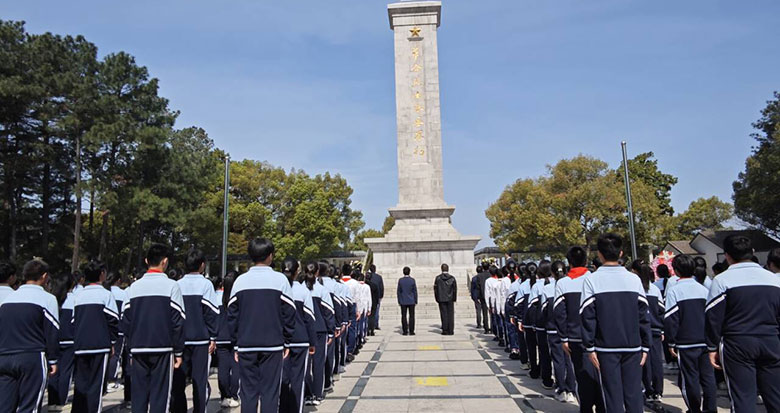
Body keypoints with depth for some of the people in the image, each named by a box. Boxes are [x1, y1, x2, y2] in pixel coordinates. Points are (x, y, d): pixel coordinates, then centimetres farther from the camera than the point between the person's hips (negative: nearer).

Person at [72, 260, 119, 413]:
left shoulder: (77, 296, 10)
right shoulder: (106, 294, -6)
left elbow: (73, 321, 15)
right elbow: (113, 320, -7)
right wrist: (112, 341, 4)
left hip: (79, 346, 5)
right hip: (100, 345, -5)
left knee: (80, 382, 12)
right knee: (96, 383, 0)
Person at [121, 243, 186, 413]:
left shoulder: (134, 287, 6)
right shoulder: (171, 285, -5)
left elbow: (125, 321, 8)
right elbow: (178, 321, -7)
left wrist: (131, 348, 17)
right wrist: (178, 351, 0)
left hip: (138, 349, 4)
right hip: (162, 348, -4)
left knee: (138, 394, 11)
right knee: (160, 395, 1)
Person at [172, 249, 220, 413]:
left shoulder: (177, 285, 6)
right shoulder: (205, 284, -5)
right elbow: (212, 312, -8)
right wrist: (213, 338, -2)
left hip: (179, 340, 3)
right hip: (200, 339, -3)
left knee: (178, 380, 10)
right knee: (200, 380, 2)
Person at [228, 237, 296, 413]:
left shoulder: (240, 281, 2)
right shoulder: (280, 279, -5)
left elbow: (232, 315, 5)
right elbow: (289, 313, -3)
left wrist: (236, 344, 14)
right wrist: (287, 341, 7)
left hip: (246, 346, 2)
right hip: (272, 345, -2)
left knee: (248, 392, 9)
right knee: (270, 392, 3)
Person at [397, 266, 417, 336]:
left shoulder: (400, 280, -4)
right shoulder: (412, 280, -6)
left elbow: (399, 291, 0)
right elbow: (415, 291, -3)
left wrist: (399, 301, 7)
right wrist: (415, 301, 5)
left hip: (403, 301, 1)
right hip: (411, 301, -1)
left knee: (404, 316, 5)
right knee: (411, 316, 4)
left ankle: (405, 331, 5)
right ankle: (411, 331, 2)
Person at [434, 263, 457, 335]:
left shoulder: (438, 278, -3)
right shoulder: (452, 278, -2)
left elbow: (435, 289, -1)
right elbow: (455, 289, -1)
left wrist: (437, 299, 6)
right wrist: (454, 299, 7)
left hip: (441, 299, 0)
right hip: (450, 299, 1)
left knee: (444, 314, 3)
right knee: (450, 314, 5)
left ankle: (445, 330, 2)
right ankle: (450, 331, 6)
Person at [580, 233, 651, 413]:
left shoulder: (592, 280, -6)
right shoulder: (634, 279, 2)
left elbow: (587, 316, -7)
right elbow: (643, 315, 3)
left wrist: (590, 347, -1)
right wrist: (645, 346, 10)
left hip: (606, 347, -2)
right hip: (633, 346, 3)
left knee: (613, 395, 4)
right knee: (634, 393, 10)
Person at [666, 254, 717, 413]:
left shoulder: (673, 290, -10)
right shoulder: (704, 289, 6)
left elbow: (670, 319, -11)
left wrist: (671, 342, -3)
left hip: (686, 343, -4)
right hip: (706, 341, 5)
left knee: (690, 379, 5)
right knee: (708, 377, 10)